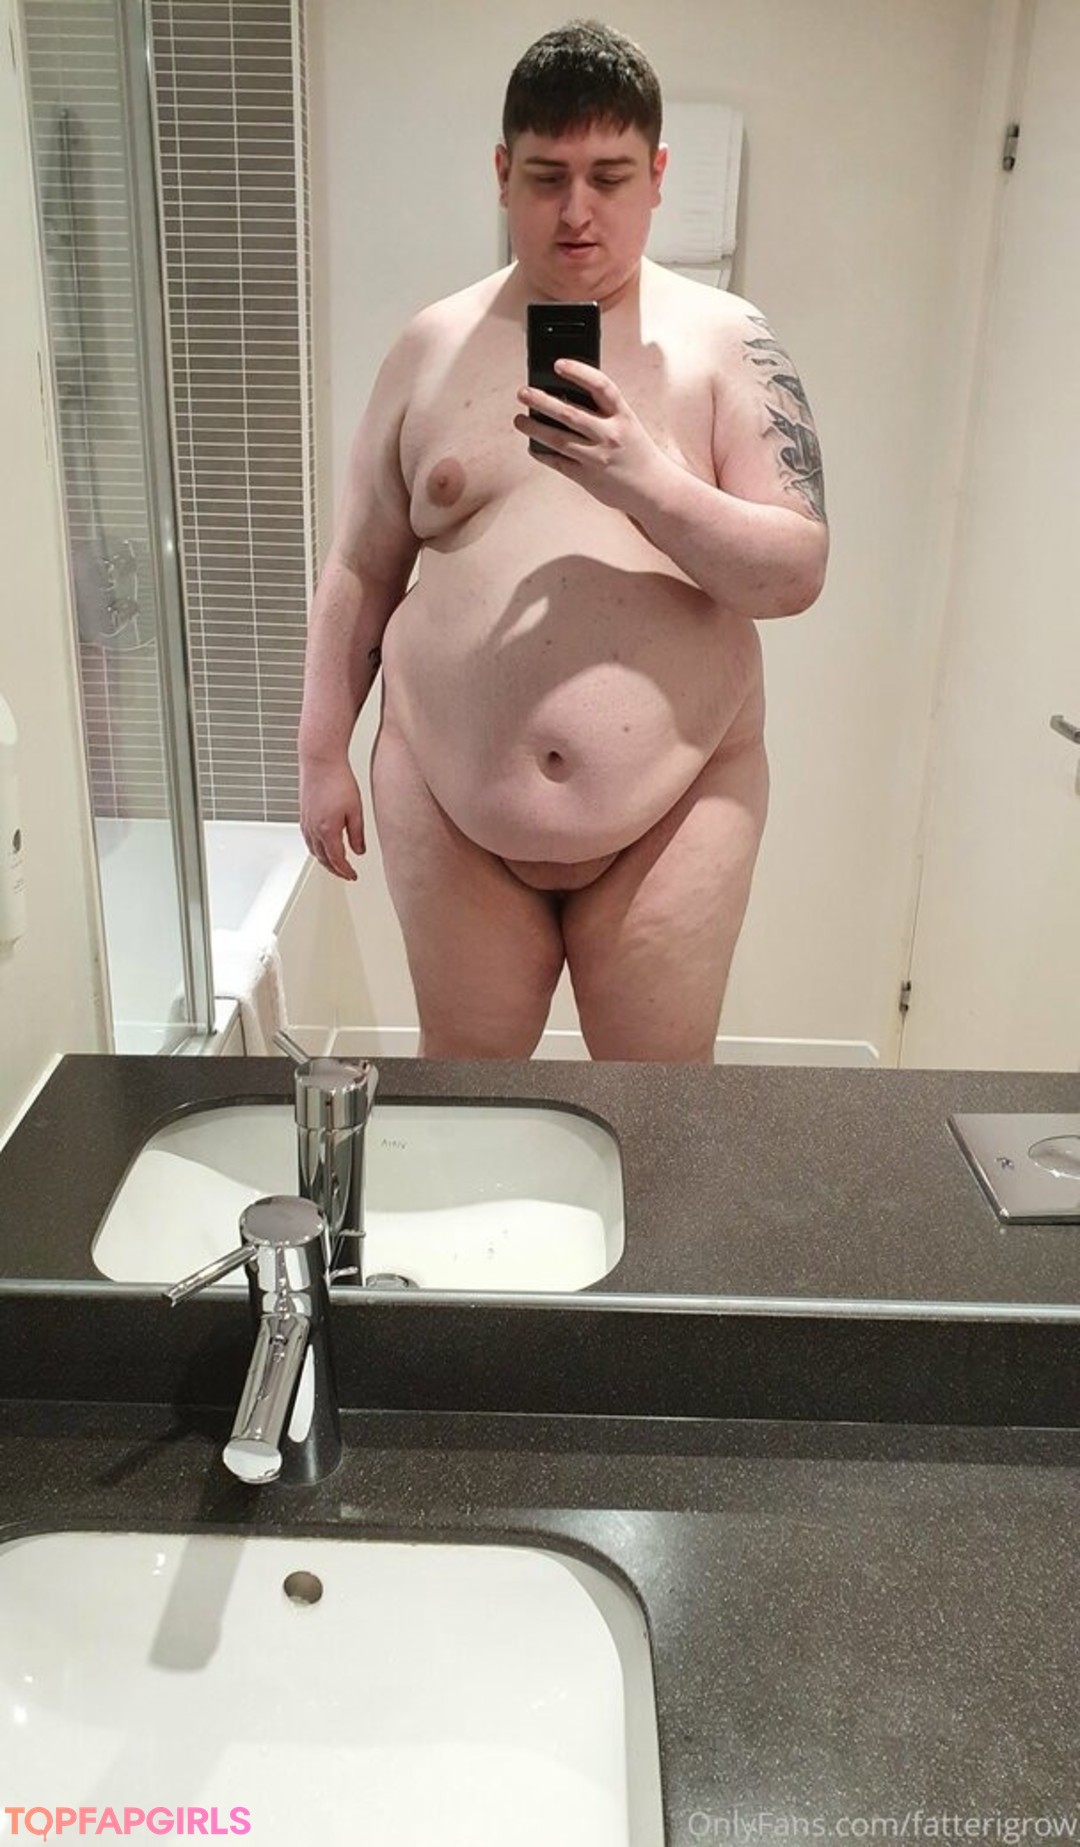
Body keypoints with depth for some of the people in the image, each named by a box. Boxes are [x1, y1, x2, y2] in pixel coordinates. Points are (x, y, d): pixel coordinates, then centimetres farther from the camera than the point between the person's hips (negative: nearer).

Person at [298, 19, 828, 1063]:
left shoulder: (725, 342, -1)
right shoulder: (432, 347, 5)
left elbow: (798, 574, -8)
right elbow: (361, 571, 9)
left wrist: (644, 480, -22)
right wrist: (322, 753, 7)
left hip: (672, 811, -1)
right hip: (448, 805, 2)